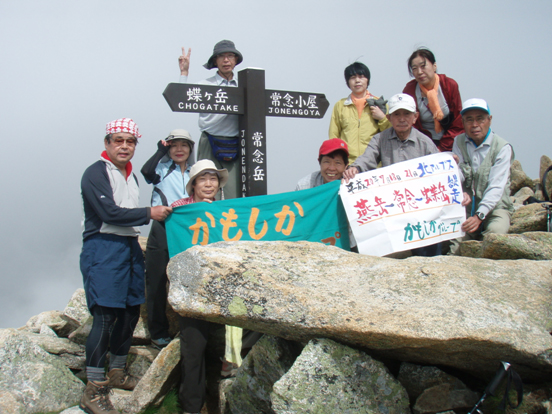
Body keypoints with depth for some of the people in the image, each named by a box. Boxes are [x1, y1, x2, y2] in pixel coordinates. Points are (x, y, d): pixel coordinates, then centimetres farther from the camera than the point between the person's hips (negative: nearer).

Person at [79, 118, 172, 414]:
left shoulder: (130, 175, 18)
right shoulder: (95, 173, -8)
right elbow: (110, 212, -17)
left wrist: (167, 210, 16)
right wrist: (149, 213, -12)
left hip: (129, 246, 9)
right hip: (102, 248, -8)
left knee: (131, 311, 11)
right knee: (105, 315, -13)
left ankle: (117, 373, 28)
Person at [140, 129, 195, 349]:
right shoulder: (162, 168, 5)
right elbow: (147, 171, -17)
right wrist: (160, 151, -5)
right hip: (162, 230, -3)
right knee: (157, 282, -1)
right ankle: (158, 333, 8)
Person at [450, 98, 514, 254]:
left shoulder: (502, 147, -8)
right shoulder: (459, 142, 6)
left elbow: (496, 188, -18)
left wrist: (479, 216, -33)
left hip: (495, 207, -2)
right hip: (465, 208, 2)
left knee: (495, 231, -33)